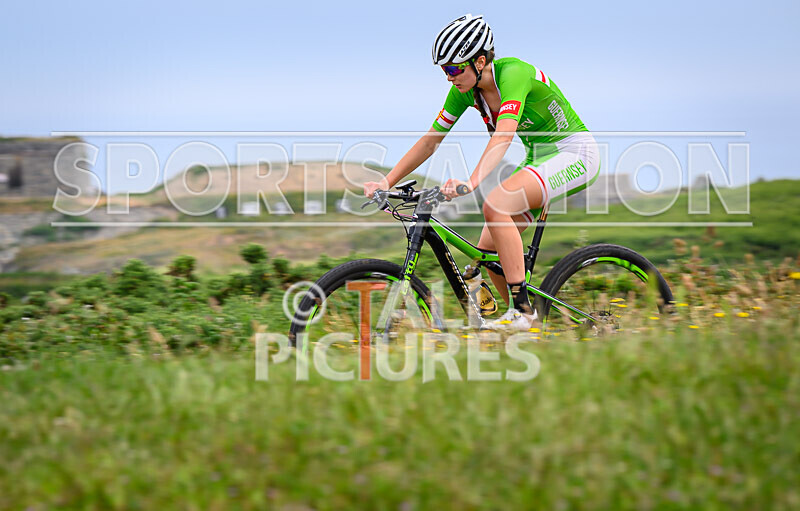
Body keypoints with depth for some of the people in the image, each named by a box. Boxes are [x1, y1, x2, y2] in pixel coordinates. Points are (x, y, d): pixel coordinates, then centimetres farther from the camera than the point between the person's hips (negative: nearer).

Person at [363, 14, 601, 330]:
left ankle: (521, 309, -25)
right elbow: (430, 141, 2)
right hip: (539, 157, 8)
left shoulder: (513, 73, -26)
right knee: (488, 250, -2)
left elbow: (503, 135, -40)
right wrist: (387, 182, -7)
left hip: (573, 153, -8)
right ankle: (523, 318, 17)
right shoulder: (465, 89, -3)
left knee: (494, 206, -29)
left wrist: (471, 182, -54)